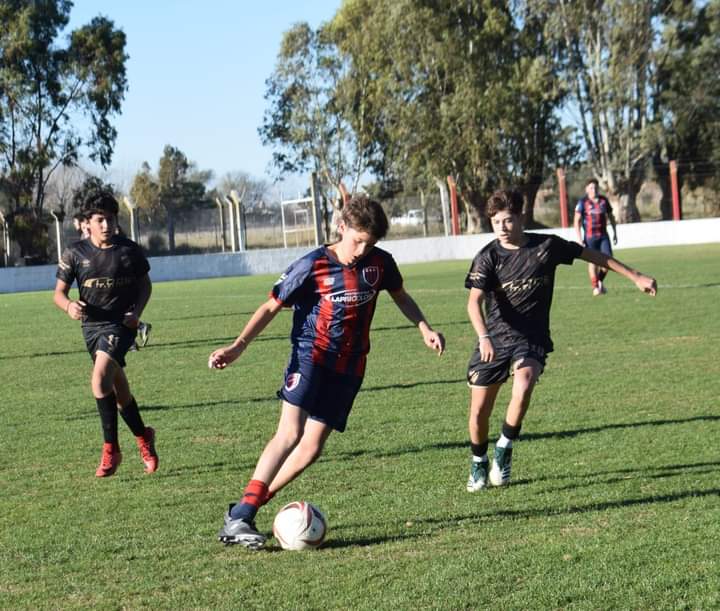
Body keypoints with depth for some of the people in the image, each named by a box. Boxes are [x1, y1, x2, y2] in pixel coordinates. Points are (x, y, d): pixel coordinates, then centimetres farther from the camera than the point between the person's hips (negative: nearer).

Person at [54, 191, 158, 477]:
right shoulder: (75, 252, 0)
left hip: (121, 324, -4)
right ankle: (143, 437, 35)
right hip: (91, 325, 4)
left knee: (100, 381, -23)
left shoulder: (129, 250, -3)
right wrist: (69, 306, -17)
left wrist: (136, 311, -6)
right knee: (118, 389, 14)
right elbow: (59, 292, 5)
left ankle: (111, 449, -14)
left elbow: (145, 284, 11)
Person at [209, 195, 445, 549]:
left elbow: (400, 296, 22)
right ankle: (238, 519, -24)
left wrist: (424, 328, 9)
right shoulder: (313, 266, -11)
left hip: (348, 367, 5)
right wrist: (239, 345, -15)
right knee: (290, 432, -23)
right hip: (310, 355, -5)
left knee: (312, 448, -2)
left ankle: (248, 506, 9)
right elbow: (272, 306, -5)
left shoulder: (380, 263, 2)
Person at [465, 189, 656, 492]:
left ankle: (504, 449, -7)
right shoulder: (487, 257, -9)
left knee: (523, 388, -31)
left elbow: (592, 255, 7)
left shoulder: (547, 246, -5)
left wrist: (635, 276, 8)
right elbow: (474, 301, -19)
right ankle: (479, 464, 30)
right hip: (494, 339, 1)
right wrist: (483, 337, -37)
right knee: (479, 411, 2)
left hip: (531, 340, -1)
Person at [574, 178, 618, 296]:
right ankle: (595, 287, 11)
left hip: (603, 235, 3)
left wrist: (615, 232, 16)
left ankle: (600, 281, 18)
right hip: (590, 236, -3)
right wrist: (579, 238, -12)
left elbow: (611, 217, 19)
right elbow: (576, 221, -5)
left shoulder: (604, 200, 7)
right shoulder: (582, 202, -5)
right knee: (593, 262, 0)